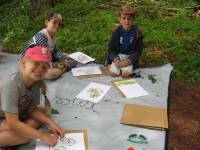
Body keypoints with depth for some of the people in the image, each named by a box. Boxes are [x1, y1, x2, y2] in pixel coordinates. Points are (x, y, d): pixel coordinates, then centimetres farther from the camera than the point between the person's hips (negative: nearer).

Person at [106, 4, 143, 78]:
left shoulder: (137, 33, -10)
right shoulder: (117, 32, -7)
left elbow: (138, 50, -7)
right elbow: (111, 49, -3)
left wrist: (129, 60, -23)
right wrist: (115, 59, -23)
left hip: (130, 56, 0)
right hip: (117, 56, 1)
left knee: (126, 73, -26)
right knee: (114, 73, -22)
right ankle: (110, 65, 8)